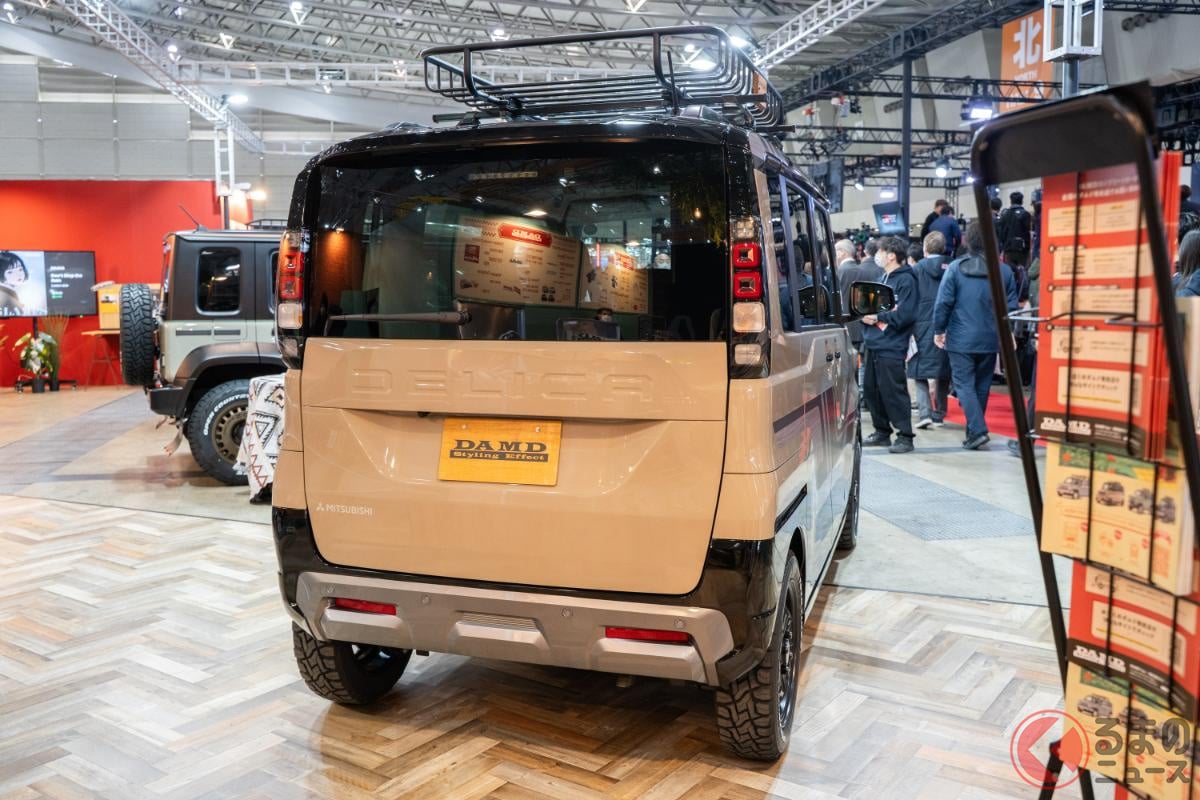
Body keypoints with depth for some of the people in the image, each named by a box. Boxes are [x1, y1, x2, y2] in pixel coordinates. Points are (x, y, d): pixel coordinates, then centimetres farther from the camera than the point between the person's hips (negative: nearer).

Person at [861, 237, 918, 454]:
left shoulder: (905, 280, -10)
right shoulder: (883, 278, 17)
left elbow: (905, 315, -19)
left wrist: (878, 317, -15)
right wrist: (866, 315, 0)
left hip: (891, 346, -9)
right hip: (874, 344, 9)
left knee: (894, 392, -7)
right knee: (871, 390, 13)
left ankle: (905, 437, 0)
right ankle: (882, 432, 24)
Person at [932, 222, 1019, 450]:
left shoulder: (955, 268, -7)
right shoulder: (1004, 271, 1)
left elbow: (943, 302, -9)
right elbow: (1011, 307, 3)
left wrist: (939, 330, 3)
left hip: (961, 339, -3)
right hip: (990, 340, 3)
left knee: (964, 385, 0)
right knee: (982, 386, 14)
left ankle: (978, 430, -15)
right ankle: (974, 431, 23)